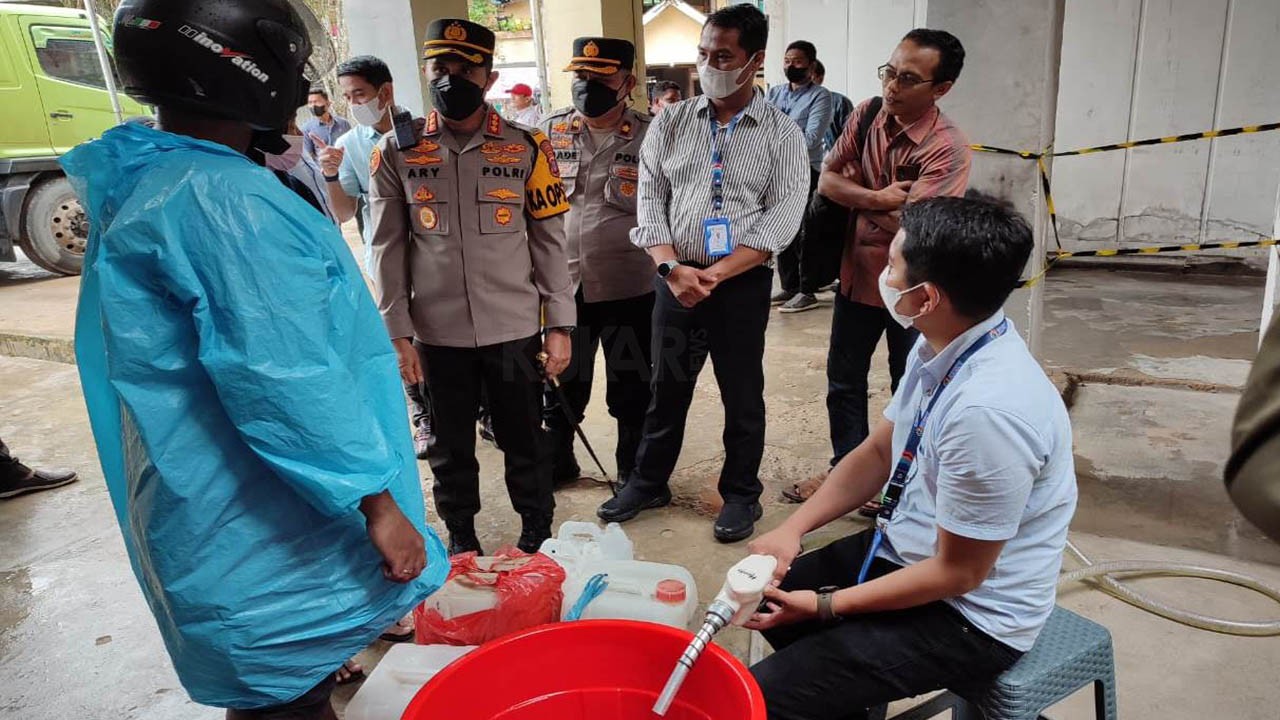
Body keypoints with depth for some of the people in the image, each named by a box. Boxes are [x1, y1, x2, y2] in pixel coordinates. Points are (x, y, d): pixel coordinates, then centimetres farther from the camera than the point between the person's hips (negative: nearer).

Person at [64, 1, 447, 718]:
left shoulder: (141, 183, 11)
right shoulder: (224, 197, -23)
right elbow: (288, 383, -26)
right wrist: (380, 504, -19)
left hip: (210, 504, 10)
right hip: (261, 526, -10)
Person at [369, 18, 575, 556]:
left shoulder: (527, 148, 0)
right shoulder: (396, 152, 2)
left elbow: (550, 243, 1)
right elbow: (387, 249, 2)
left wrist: (560, 326, -2)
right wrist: (397, 333, -2)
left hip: (515, 329, 0)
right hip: (437, 333, 1)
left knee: (524, 441, 12)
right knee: (450, 447, 15)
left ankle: (537, 534, 33)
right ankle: (460, 541, 35)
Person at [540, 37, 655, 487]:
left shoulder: (649, 136, -3)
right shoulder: (549, 132, 5)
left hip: (629, 286, -2)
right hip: (563, 285, 3)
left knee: (631, 387, 11)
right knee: (562, 382, 17)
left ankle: (633, 472, 32)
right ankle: (557, 461, 38)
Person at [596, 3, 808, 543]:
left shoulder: (782, 134, -2)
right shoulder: (670, 123, 5)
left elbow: (780, 220, -9)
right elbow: (650, 199, 3)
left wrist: (714, 275, -17)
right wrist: (672, 267, -12)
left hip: (742, 283, -2)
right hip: (674, 278, 3)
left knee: (742, 396, 9)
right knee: (666, 388, 14)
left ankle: (741, 494, 27)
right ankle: (648, 482, 32)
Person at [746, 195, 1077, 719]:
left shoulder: (989, 409, -33)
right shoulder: (940, 348, -6)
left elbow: (958, 573, -24)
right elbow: (878, 453, 7)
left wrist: (824, 606, -15)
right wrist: (792, 528, -3)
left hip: (969, 614, -8)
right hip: (905, 552, 8)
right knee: (764, 591, 16)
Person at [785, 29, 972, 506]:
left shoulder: (949, 150, -24)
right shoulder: (867, 115, -4)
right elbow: (827, 181, -4)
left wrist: (862, 205, -13)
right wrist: (879, 198, -20)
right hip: (857, 274, 6)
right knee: (843, 381, 17)